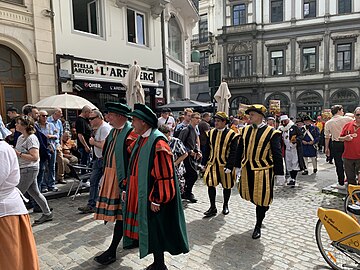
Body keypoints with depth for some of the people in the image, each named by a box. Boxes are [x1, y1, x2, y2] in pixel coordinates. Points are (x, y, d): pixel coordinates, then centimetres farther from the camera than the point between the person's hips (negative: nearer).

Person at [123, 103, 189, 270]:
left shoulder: (158, 142, -20)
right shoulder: (141, 140, 7)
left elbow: (164, 175, -22)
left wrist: (155, 200, -18)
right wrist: (128, 189, 14)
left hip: (152, 197, -9)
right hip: (141, 195, 9)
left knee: (155, 230, 6)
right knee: (150, 230, 19)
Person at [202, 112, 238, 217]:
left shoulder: (232, 135, -8)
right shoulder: (211, 133, 5)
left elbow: (233, 152, -10)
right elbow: (207, 149, 9)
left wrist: (229, 166, -16)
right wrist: (204, 163, 5)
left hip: (225, 165, -3)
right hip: (212, 164, 3)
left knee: (227, 186, 11)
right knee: (210, 184, -3)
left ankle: (225, 205, 32)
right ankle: (213, 207, 10)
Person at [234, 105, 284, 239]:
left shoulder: (272, 132, -10)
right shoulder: (245, 130, 5)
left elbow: (277, 154, -9)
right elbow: (240, 150, 11)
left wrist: (279, 174, -9)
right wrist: (238, 166, 11)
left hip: (263, 171, -5)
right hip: (247, 169, 5)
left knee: (262, 198, 5)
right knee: (249, 195, 16)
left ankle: (258, 226, 25)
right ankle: (261, 208, 47)